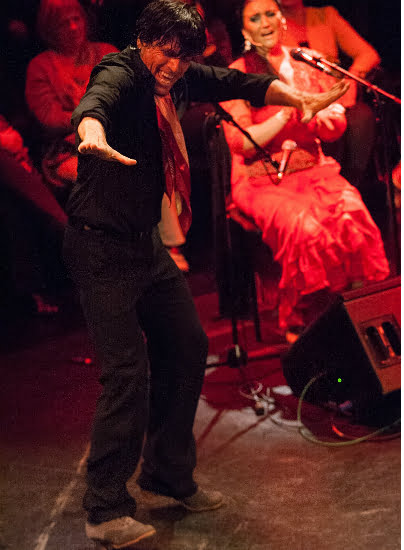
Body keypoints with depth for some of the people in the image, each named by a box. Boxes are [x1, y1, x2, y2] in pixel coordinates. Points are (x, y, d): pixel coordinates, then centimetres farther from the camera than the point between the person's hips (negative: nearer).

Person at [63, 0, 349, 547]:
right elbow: (96, 99, -41)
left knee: (187, 347, 13)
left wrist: (302, 98, -1)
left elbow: (236, 83, 13)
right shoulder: (121, 73, -19)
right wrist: (93, 133, -65)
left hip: (147, 243, 9)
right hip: (102, 245, -9)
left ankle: (169, 472, 29)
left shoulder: (178, 79, 5)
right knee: (128, 369, -15)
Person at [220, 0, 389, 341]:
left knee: (353, 217, -29)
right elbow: (241, 144, -9)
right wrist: (288, 114, -20)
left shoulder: (306, 66, 13)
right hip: (261, 179, -3)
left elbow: (336, 128, 11)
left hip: (313, 169, 3)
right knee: (306, 227, -34)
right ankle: (300, 325, -16)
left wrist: (319, 114, -13)